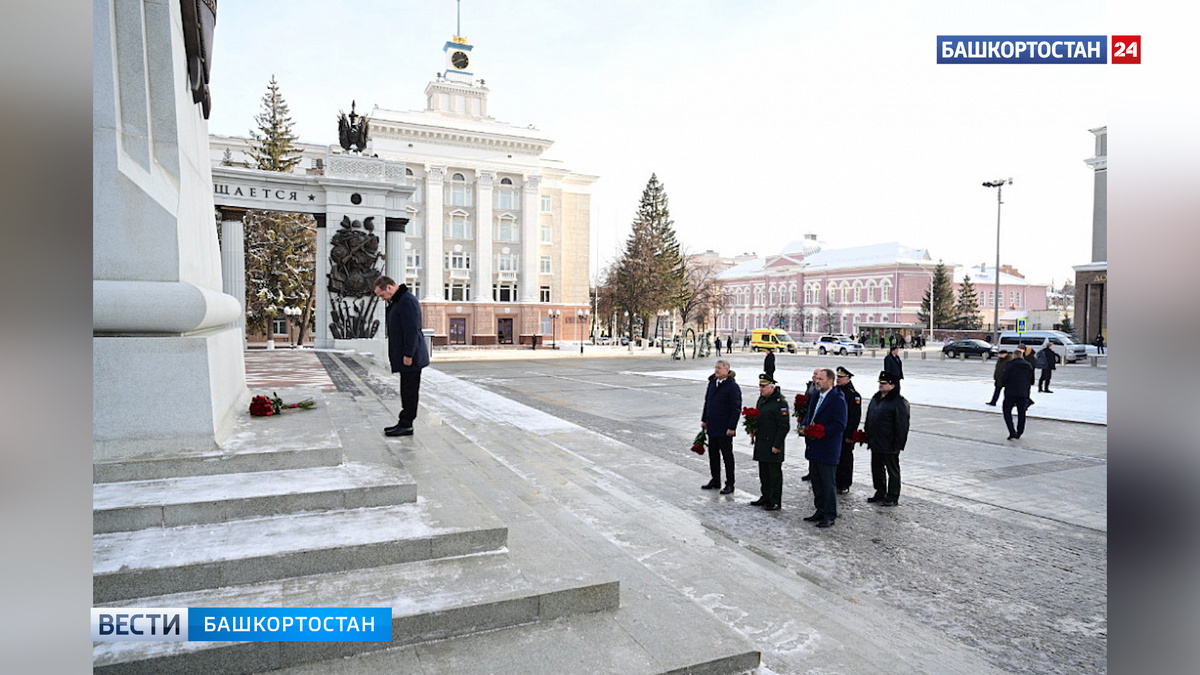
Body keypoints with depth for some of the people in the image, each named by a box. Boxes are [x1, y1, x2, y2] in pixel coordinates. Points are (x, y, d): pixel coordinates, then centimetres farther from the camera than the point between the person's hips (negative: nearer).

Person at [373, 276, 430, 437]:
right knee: (406, 390, 14)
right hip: (404, 356, 11)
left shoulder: (407, 300, -16)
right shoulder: (397, 301, 18)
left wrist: (408, 354, -22)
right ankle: (404, 423, 20)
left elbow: (412, 330, -22)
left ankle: (406, 425, 1)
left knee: (410, 390, -4)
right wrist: (404, 354, 19)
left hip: (411, 357, -11)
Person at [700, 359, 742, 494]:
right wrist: (704, 420, 16)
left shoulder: (732, 387, -14)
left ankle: (730, 484, 13)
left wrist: (731, 427, -18)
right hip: (712, 426, 7)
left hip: (724, 429, -7)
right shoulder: (712, 383, 9)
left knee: (727, 455, 3)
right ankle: (715, 480, 27)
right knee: (713, 454, 14)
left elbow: (736, 409, -16)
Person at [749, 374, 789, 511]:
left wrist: (777, 445, -18)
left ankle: (776, 502, 9)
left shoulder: (780, 402, -16)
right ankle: (766, 497, 28)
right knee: (763, 472, 16)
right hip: (761, 443, 9)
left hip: (773, 445, -9)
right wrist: (754, 429, 6)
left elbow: (784, 426, -17)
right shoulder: (762, 399, 12)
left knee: (775, 473, 0)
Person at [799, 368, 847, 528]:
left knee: (828, 483, 2)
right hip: (814, 448, 9)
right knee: (816, 482, 17)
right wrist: (804, 426, 1)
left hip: (827, 450, -9)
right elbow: (809, 416, 21)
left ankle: (830, 515, 13)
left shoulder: (838, 399, -15)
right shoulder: (817, 396, 12)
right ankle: (820, 511, 29)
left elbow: (840, 425, -21)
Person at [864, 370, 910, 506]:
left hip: (889, 445, -8)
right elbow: (869, 419, 18)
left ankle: (893, 497, 15)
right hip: (875, 443, 8)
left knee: (892, 470, 5)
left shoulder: (898, 402, -15)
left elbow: (902, 426, -16)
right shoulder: (876, 398, 10)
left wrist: (897, 445, -18)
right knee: (876, 468, 17)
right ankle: (880, 493, 31)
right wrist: (867, 435, 15)